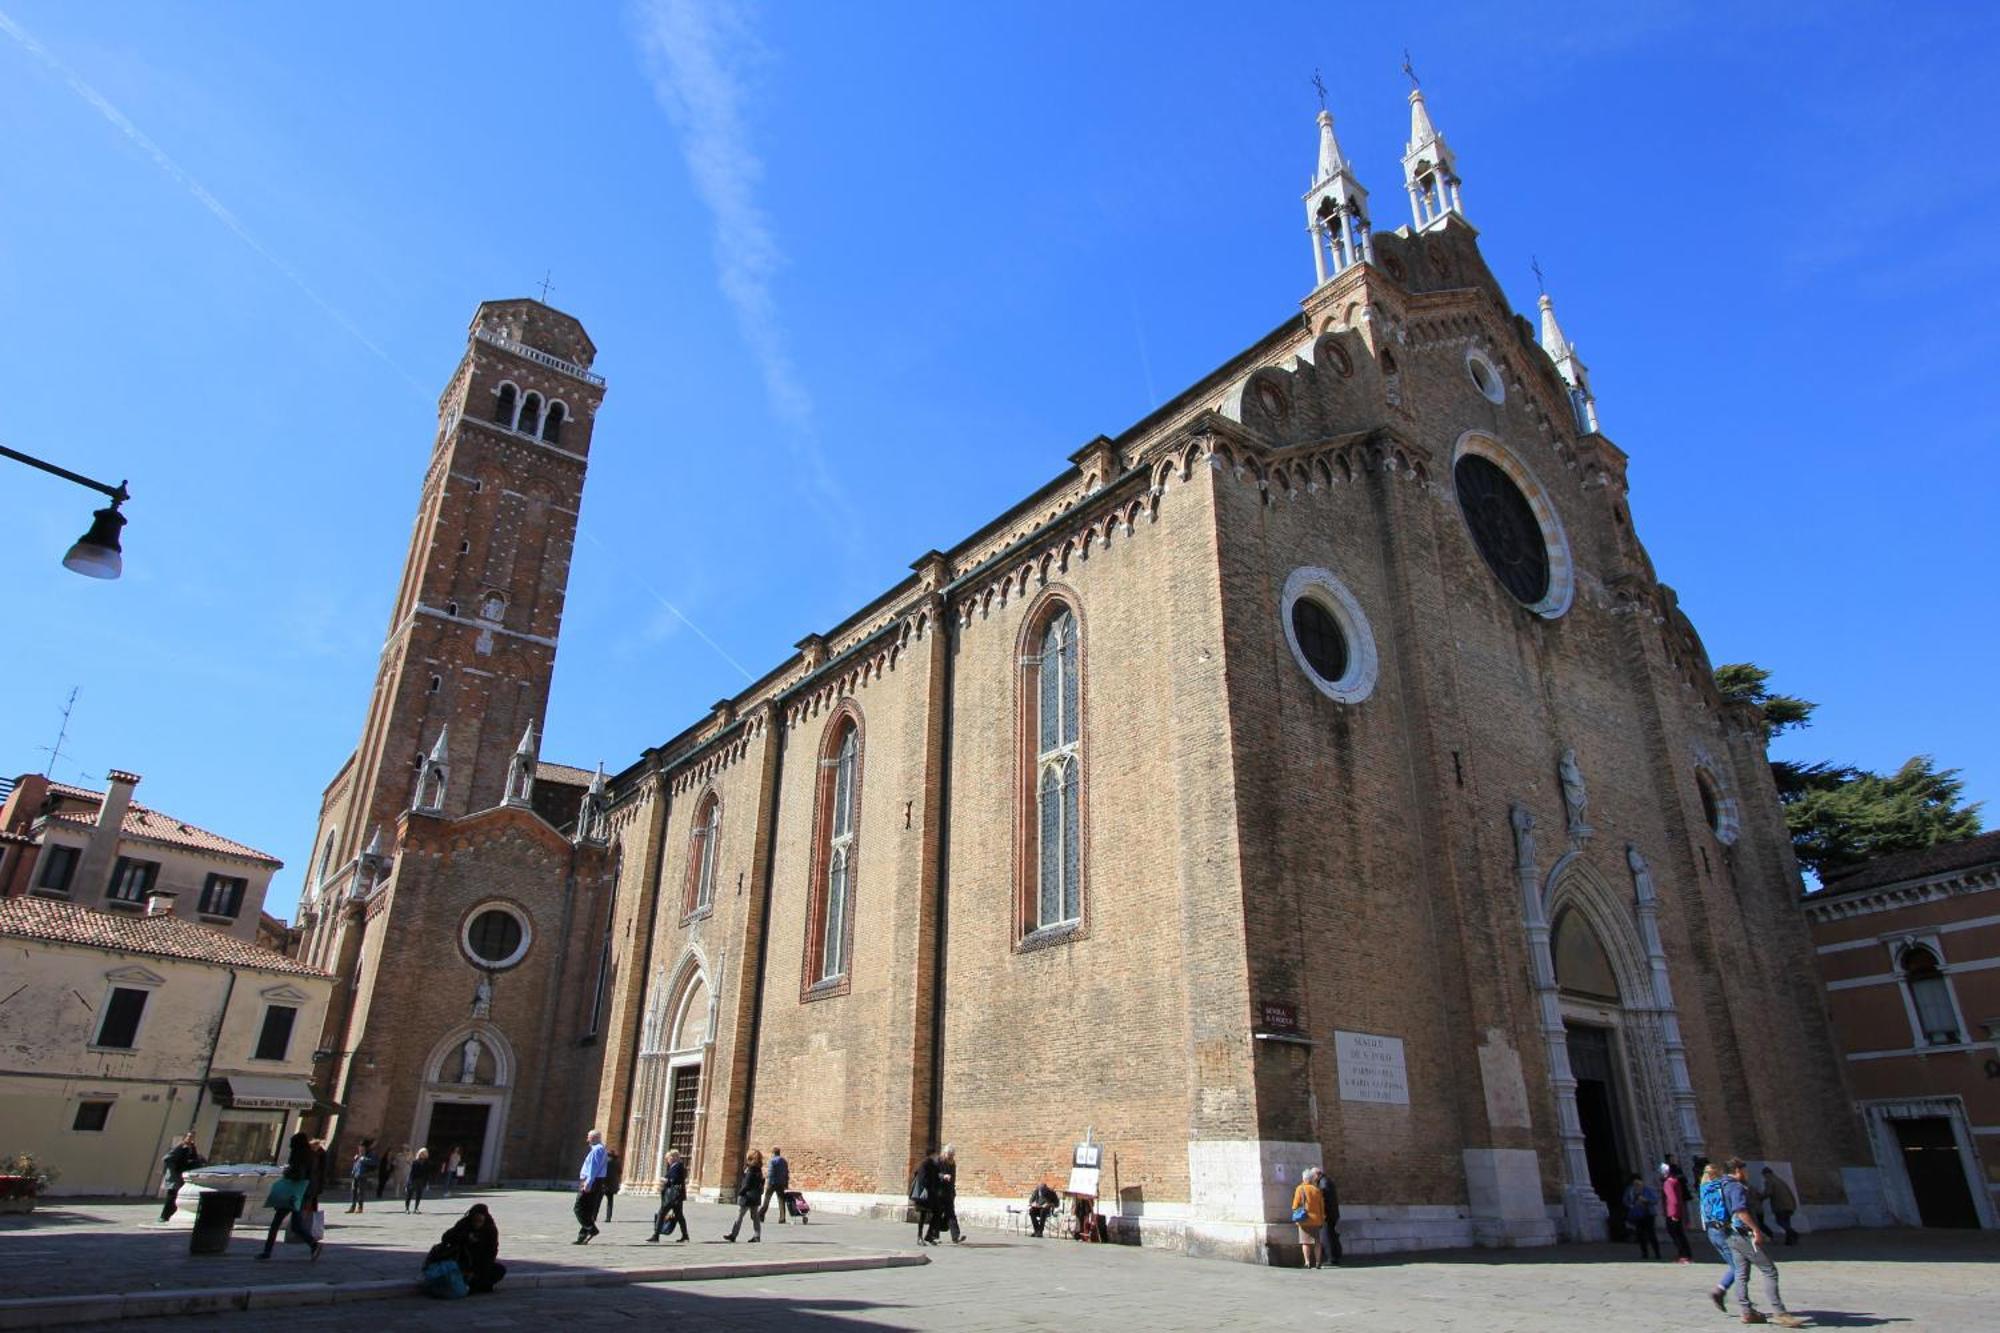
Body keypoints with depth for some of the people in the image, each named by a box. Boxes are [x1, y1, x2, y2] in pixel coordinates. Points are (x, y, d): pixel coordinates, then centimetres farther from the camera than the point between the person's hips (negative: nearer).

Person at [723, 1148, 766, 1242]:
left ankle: (733, 1235, 8)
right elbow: (761, 1184, 12)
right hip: (756, 1198, 8)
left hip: (747, 1197, -8)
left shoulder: (750, 1170, -17)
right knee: (755, 1218, 10)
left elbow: (746, 1185, -18)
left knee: (739, 1217, 3)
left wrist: (740, 1193, -8)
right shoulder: (759, 1171, 7)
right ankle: (757, 1236, 7)